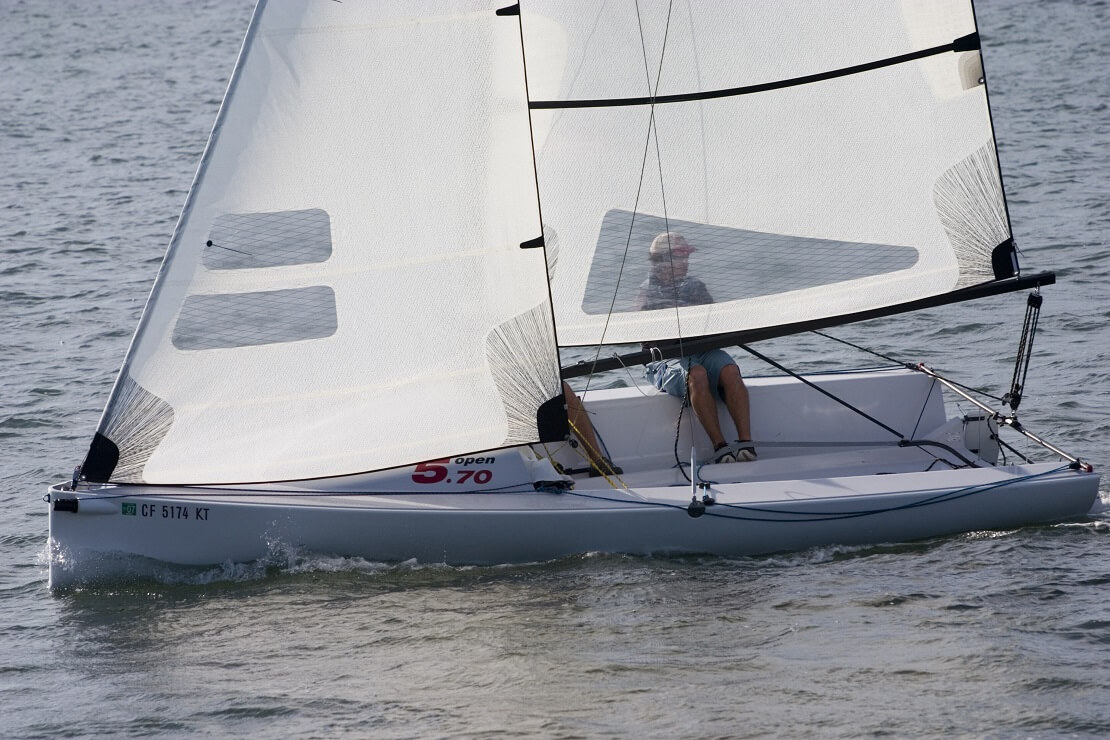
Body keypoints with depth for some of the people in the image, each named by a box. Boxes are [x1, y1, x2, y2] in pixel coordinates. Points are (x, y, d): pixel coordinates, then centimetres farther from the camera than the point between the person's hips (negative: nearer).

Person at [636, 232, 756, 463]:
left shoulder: (696, 287, 25)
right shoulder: (648, 291, 14)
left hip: (705, 351, 4)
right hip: (670, 356, -4)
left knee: (730, 371, -31)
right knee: (697, 375, -38)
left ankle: (745, 441, -41)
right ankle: (719, 446, -42)